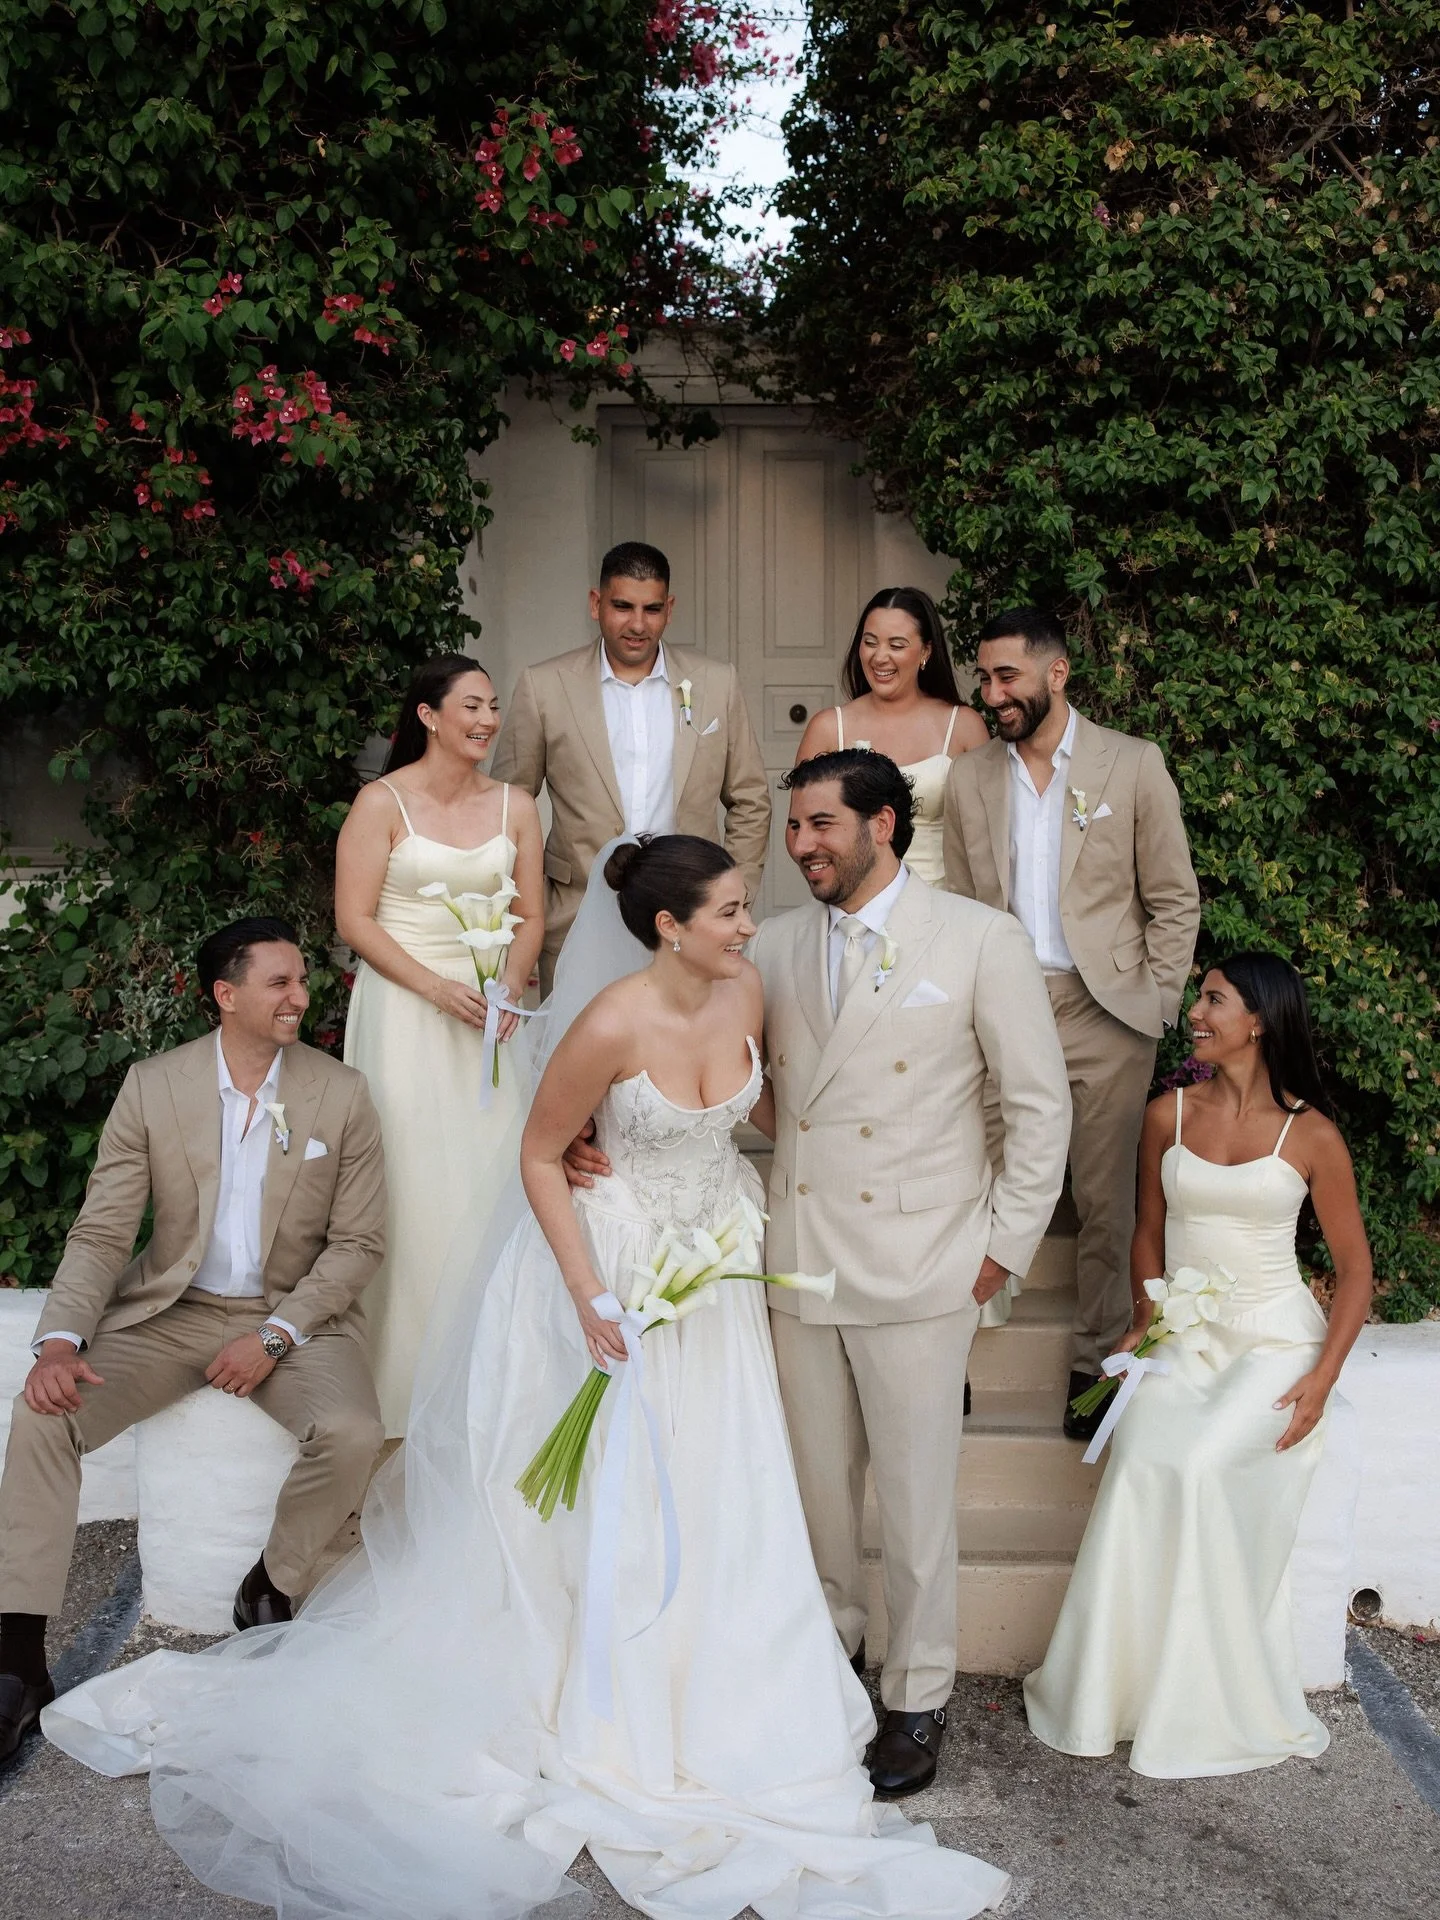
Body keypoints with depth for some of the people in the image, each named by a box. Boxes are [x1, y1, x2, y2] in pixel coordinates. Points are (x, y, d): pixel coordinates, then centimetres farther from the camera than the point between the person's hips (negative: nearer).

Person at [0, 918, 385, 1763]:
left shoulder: (341, 1094, -5)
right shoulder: (153, 1087, -3)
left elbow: (359, 1242, -3)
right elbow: (102, 1232, -4)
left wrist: (274, 1335, -15)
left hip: (293, 1313, -1)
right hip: (170, 1309, 1)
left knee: (352, 1435, -29)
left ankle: (269, 1589, 1)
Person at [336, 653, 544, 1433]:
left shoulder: (514, 805, 7)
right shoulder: (383, 802, -5)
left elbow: (530, 916, 10)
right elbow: (354, 919, -8)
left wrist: (509, 986, -9)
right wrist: (439, 989, -15)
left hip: (487, 1006, 4)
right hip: (403, 1011, -4)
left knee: (492, 1177, 2)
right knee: (415, 1185, -4)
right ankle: (411, 1379, 8)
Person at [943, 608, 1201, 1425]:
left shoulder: (1135, 765, 1)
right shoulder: (969, 777, 8)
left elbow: (1175, 900, 3)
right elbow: (960, 908, 12)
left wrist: (1154, 1007, -3)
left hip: (1104, 1011, -1)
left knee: (1105, 1201, 5)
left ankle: (1097, 1361, 19)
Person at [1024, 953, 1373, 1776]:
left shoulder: (1311, 1135, -3)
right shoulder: (1169, 1115, 6)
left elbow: (1355, 1265, 2)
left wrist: (1323, 1377, -8)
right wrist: (1145, 1321, 3)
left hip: (1274, 1340, -3)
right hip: (1182, 1338, 3)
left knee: (1202, 1468, -27)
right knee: (1141, 1466, -24)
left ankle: (1213, 1706, -8)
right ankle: (1120, 1684, -9)